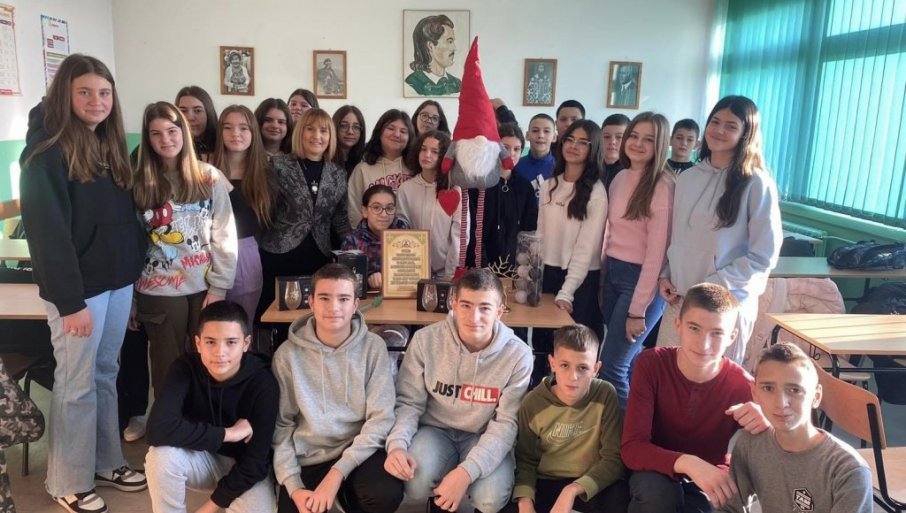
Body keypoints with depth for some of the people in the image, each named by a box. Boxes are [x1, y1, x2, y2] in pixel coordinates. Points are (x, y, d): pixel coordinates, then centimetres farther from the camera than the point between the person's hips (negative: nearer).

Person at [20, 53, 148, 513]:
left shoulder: (109, 145, 11)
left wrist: (132, 272, 7)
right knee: (77, 383, 4)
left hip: (118, 280, 7)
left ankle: (106, 462, 30)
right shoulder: (48, 152, -13)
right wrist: (69, 301, -19)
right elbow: (48, 232, -17)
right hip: (80, 285, -7)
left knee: (106, 374, 16)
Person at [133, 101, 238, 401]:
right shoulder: (138, 183, 0)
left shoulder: (209, 177, 0)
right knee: (167, 367, 11)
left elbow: (225, 236, -2)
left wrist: (219, 286, -7)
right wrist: (129, 293, -3)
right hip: (159, 290, 0)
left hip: (205, 286, 0)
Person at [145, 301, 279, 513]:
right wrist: (226, 434, -30)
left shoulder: (263, 385, -25)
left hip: (245, 468, -1)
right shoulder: (185, 368, -20)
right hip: (202, 457, 1)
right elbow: (158, 428, -34)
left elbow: (256, 462, -21)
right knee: (161, 455, -30)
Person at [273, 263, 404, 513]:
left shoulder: (373, 347, -7)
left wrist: (337, 473, -18)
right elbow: (280, 426, -2)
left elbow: (381, 418, -10)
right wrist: (293, 486, -13)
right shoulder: (288, 354, -5)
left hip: (358, 451, 0)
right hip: (307, 458, 1)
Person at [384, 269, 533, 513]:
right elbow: (408, 403, -7)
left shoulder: (518, 355, -17)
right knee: (415, 485, -30)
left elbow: (507, 423, -16)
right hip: (436, 429, 1)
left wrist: (467, 471, -30)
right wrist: (397, 444, -28)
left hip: (484, 437, 0)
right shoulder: (426, 340, -14)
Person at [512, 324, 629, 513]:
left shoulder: (605, 396, -13)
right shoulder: (533, 403, -9)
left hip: (592, 485, -1)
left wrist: (572, 490, -27)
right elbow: (526, 460, -2)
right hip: (546, 484, 1)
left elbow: (613, 459, -14)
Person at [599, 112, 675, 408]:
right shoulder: (620, 178, 8)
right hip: (612, 273, 7)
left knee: (612, 367, -4)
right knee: (630, 358, 17)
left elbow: (656, 253, -17)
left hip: (642, 279, -7)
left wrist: (638, 310, -17)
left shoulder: (662, 186, -14)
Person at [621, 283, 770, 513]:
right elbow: (632, 448, -25)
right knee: (656, 490, -33)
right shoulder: (651, 364, -19)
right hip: (657, 474, -1)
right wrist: (688, 463, -42)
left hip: (711, 482, 1)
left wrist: (768, 429, -34)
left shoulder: (741, 385, -18)